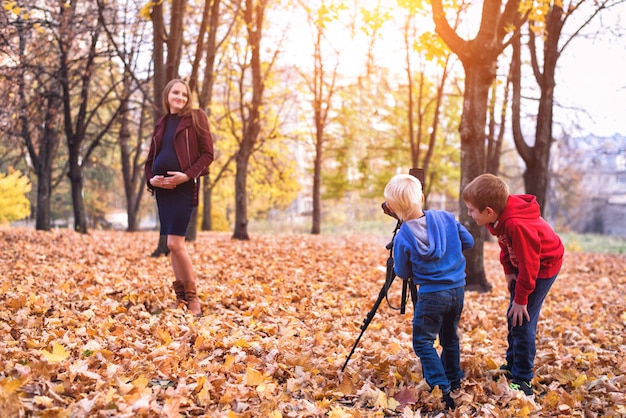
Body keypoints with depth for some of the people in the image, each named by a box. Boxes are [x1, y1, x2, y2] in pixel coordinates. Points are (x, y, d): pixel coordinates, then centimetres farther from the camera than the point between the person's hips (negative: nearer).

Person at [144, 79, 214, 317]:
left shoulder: (195, 118, 1)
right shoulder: (161, 124, 17)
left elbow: (207, 154, -5)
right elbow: (151, 158, 19)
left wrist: (187, 175, -17)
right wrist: (151, 178, -2)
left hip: (183, 187, -6)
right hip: (162, 188, 6)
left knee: (175, 243, -14)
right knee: (173, 245, 8)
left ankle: (192, 298, -2)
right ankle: (180, 298, 14)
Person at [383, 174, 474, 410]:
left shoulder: (402, 238, -13)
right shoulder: (446, 218, -4)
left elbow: (402, 273, -1)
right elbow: (468, 242, 9)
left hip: (432, 295, -5)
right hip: (458, 290, 5)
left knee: (423, 341, 4)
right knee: (450, 337, 22)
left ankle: (443, 390, -6)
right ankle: (454, 382, 32)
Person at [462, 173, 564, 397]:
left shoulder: (516, 225, -38)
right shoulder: (499, 215, -12)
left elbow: (528, 264, -30)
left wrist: (521, 299, -22)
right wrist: (509, 271, 0)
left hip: (543, 265, -9)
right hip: (524, 262, 9)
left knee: (522, 320, -11)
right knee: (512, 317, 15)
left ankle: (522, 382, -2)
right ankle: (511, 366, 30)